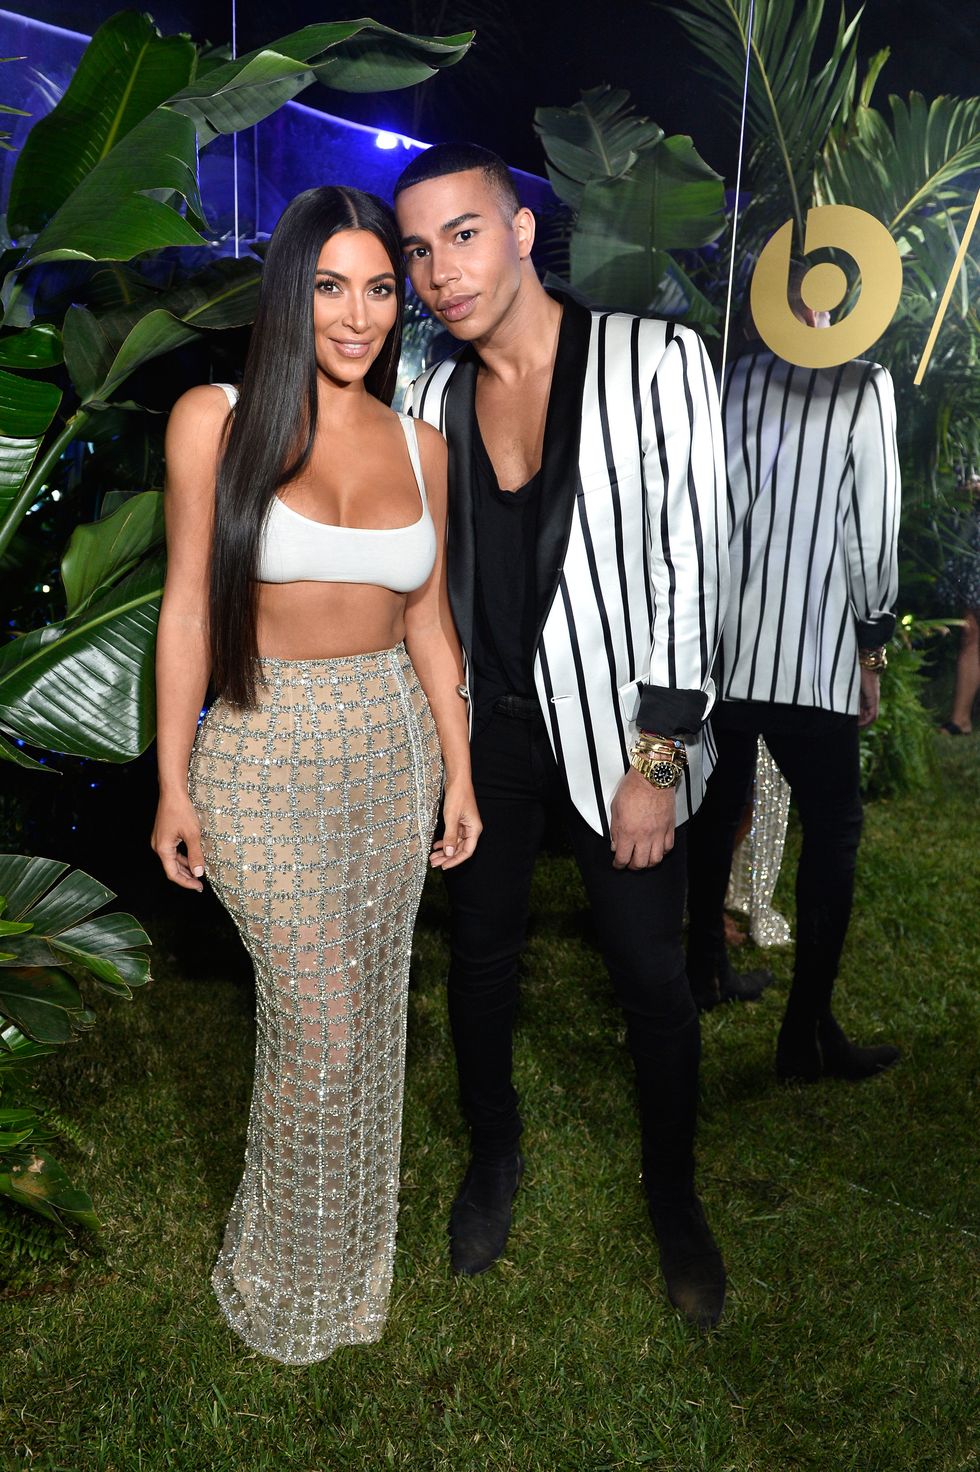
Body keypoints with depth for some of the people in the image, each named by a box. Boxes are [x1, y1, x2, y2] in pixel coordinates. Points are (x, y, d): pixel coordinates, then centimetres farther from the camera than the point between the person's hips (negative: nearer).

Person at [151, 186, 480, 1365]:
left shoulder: (420, 446, 5)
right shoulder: (216, 421, -5)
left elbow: (427, 617, 9)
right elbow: (188, 608, -5)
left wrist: (458, 769, 7)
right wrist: (174, 783, -6)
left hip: (392, 747, 4)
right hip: (267, 749, -4)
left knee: (370, 1019, 13)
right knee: (320, 1029, -2)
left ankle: (352, 1256, 39)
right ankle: (287, 1279, 28)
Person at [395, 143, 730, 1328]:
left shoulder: (655, 361, -9)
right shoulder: (431, 400, 3)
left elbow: (691, 562, -11)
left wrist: (658, 758, -14)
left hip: (613, 729, -3)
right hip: (480, 729, 4)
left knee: (652, 977, 6)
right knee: (480, 951, 16)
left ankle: (674, 1196, 33)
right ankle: (493, 1156, 42)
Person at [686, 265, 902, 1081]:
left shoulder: (727, 380, 6)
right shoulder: (862, 386, -4)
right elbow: (873, 527, -5)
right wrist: (872, 645, 4)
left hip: (719, 642, 5)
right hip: (812, 650, -5)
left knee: (718, 808, 18)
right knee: (833, 827, 4)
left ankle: (704, 967, 33)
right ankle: (809, 1030, 6)